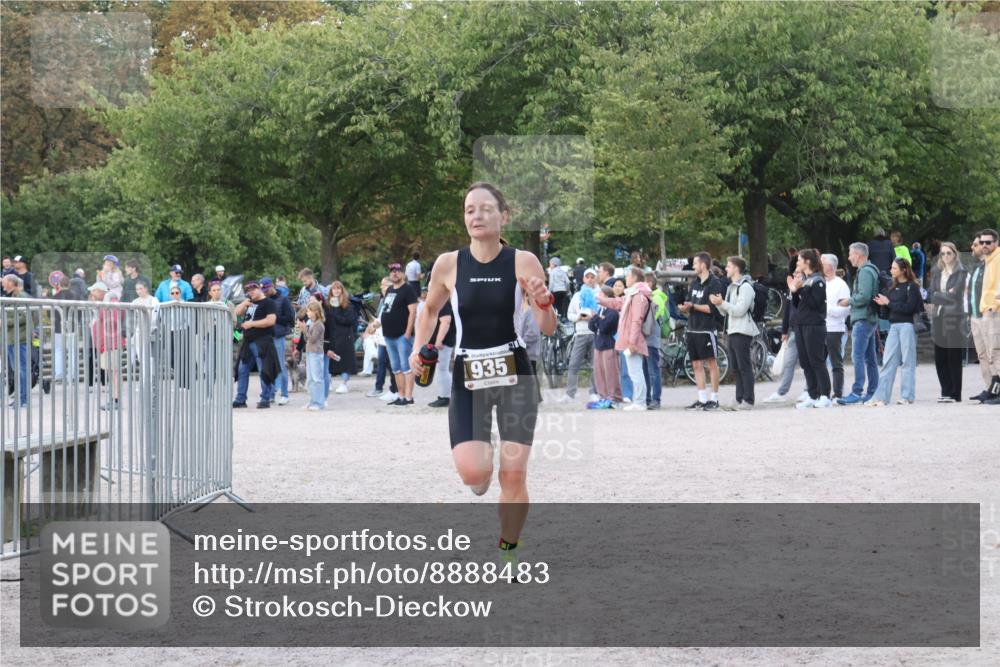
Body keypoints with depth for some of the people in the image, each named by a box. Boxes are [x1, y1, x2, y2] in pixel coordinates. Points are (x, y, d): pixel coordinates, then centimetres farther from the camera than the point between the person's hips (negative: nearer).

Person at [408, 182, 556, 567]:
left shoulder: (523, 262, -5)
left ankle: (508, 552, 20)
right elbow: (430, 310, 17)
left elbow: (548, 330, -2)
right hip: (468, 376, 0)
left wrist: (543, 301, -22)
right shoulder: (448, 264, -3)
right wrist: (419, 348, 3)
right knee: (473, 474, -15)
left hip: (514, 373, 0)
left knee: (514, 474, -2)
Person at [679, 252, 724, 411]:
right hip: (693, 329, 8)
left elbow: (713, 308, -15)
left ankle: (714, 399, 3)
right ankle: (702, 399, 11)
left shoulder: (714, 283, -8)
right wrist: (685, 308, -4)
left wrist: (693, 306, -15)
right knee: (697, 364, 7)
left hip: (707, 329, -8)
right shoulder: (695, 283, 16)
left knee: (711, 363, -1)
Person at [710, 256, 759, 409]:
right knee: (736, 368, 9)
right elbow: (726, 311, 20)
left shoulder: (745, 286, -9)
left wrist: (722, 303, -18)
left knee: (744, 367, -9)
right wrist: (718, 304, 2)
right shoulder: (731, 287, 20)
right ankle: (739, 399, 12)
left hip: (742, 332, -9)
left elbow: (740, 310, -18)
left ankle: (748, 401, -9)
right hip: (732, 332, 9)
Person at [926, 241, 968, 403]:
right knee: (940, 358, 4)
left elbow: (956, 296, -9)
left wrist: (937, 296, -3)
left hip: (954, 318, -5)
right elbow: (930, 294, 9)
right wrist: (945, 296, -7)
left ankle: (955, 394, 0)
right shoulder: (936, 272, 15)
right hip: (938, 318, 5)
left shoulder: (961, 273, 0)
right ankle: (946, 392, 13)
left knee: (954, 359, -4)